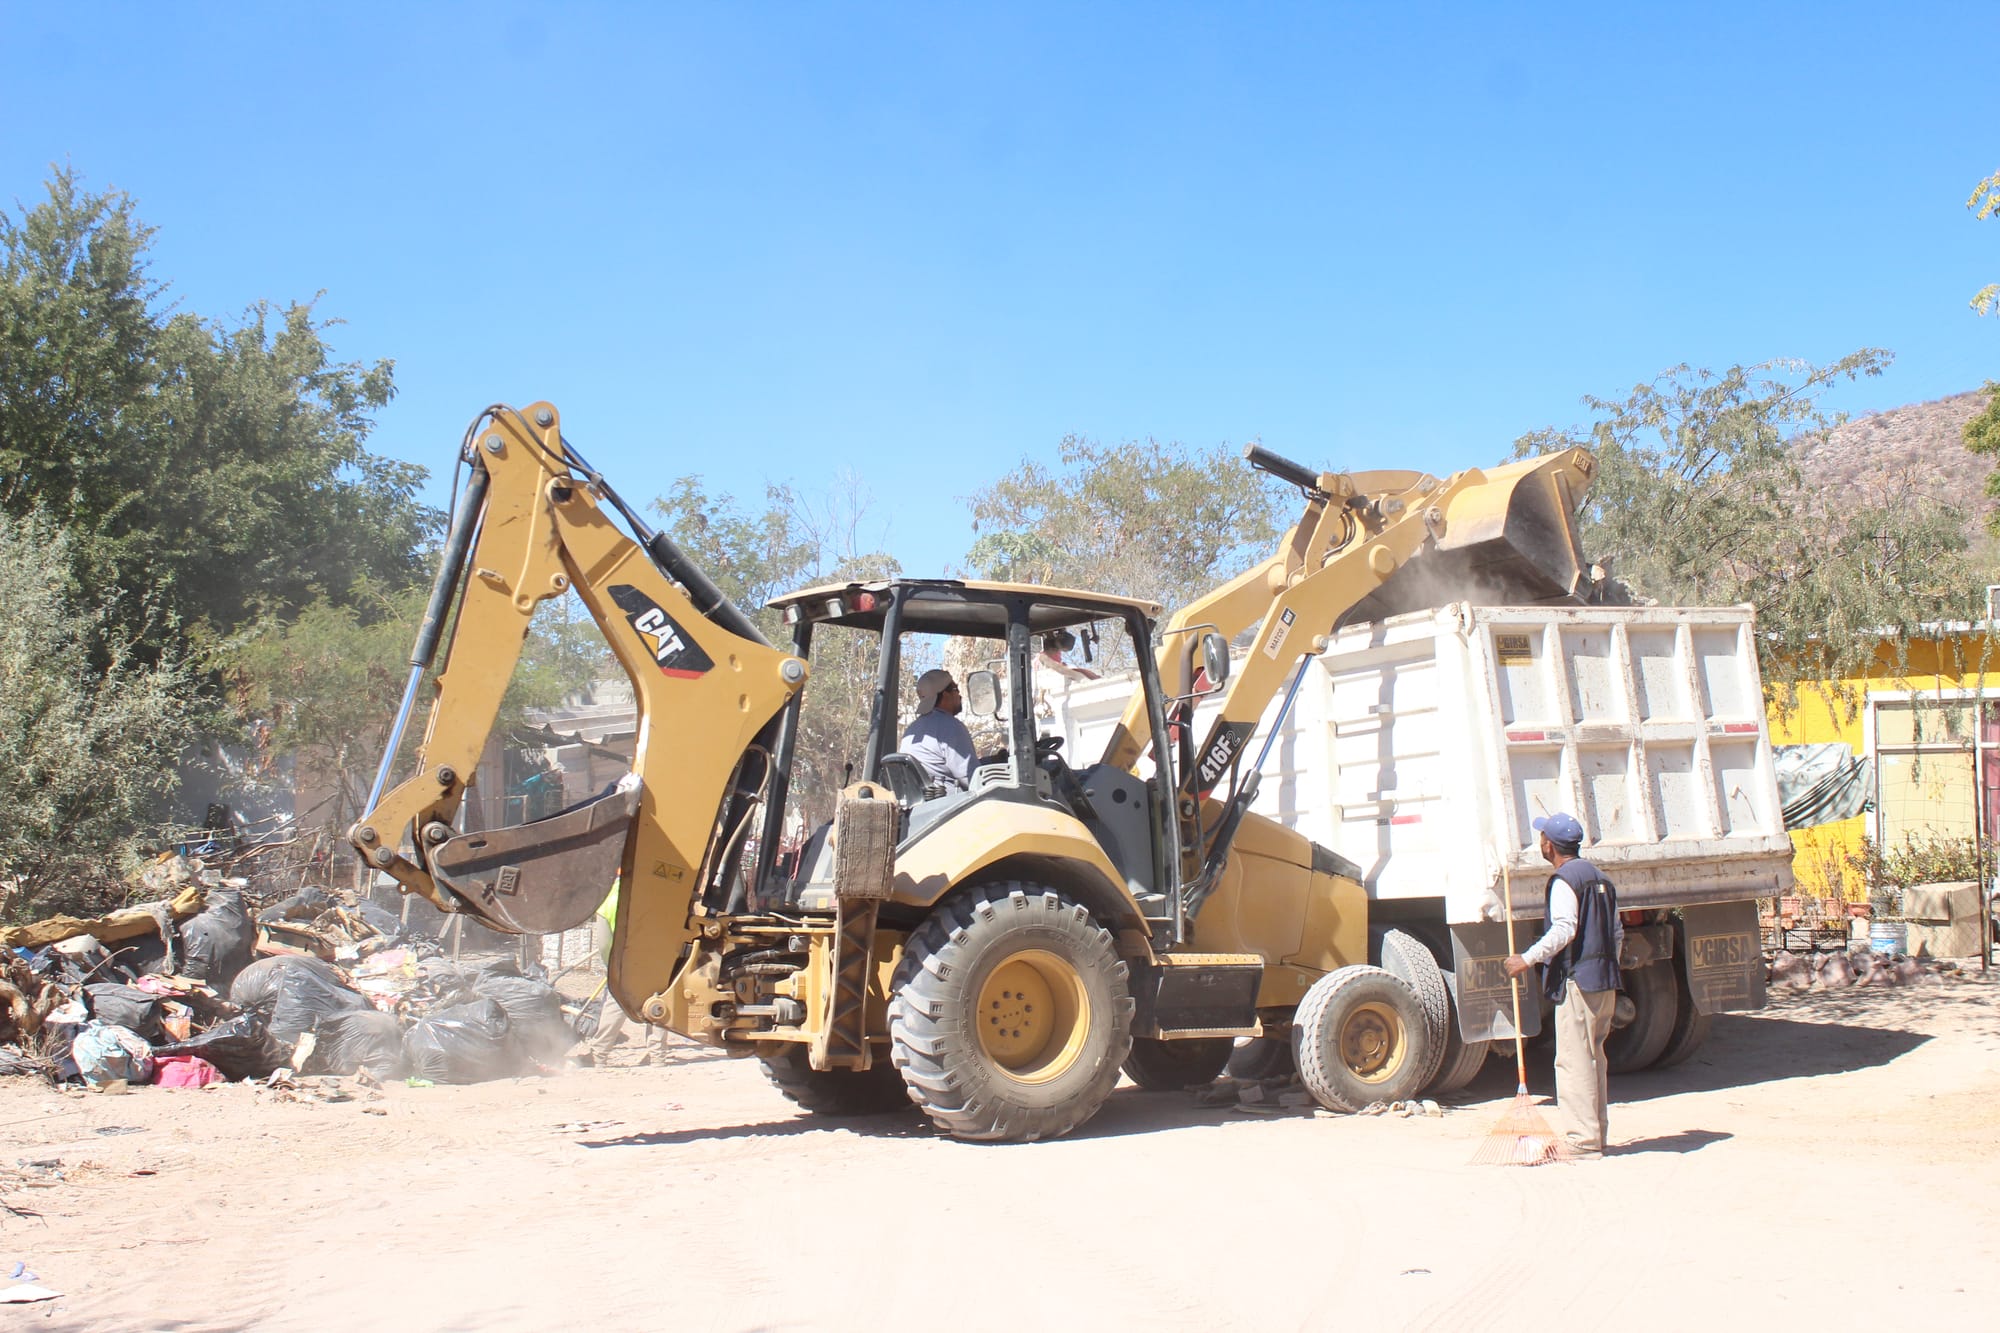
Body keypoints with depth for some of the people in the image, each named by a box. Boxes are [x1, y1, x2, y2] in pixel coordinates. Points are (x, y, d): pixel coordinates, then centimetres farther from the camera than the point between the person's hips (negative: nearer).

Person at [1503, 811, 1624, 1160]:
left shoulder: (1564, 880, -10)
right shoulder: (1600, 879, 19)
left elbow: (1563, 930, -24)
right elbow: (1617, 933, 21)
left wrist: (1529, 959, -22)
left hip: (1577, 982, -9)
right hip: (1605, 982, 9)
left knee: (1574, 1060, -7)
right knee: (1594, 1058, 15)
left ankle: (1583, 1141, -8)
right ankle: (1596, 1136, 20)